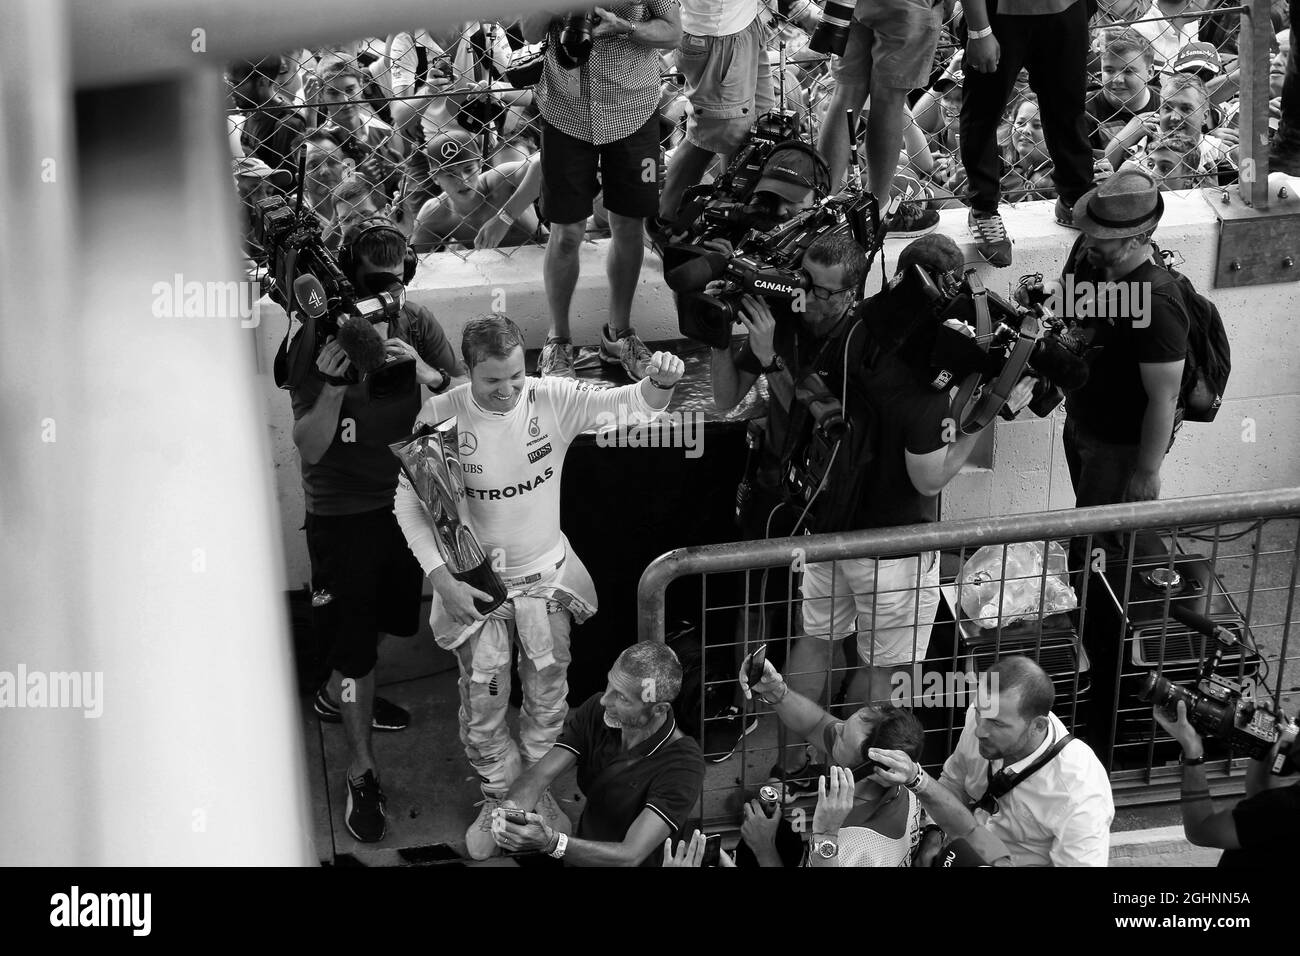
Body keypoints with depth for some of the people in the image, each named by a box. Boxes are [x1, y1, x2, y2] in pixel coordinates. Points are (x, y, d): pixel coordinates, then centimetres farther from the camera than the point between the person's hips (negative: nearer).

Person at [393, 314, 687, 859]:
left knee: (548, 698, 15)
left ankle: (538, 790, 39)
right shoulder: (440, 417, -18)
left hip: (546, 573, 1)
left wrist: (660, 384, -46)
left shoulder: (553, 400, -15)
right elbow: (409, 502, -10)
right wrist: (442, 578, -16)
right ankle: (499, 798, 34)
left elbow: (631, 405, -21)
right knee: (482, 703, 9)